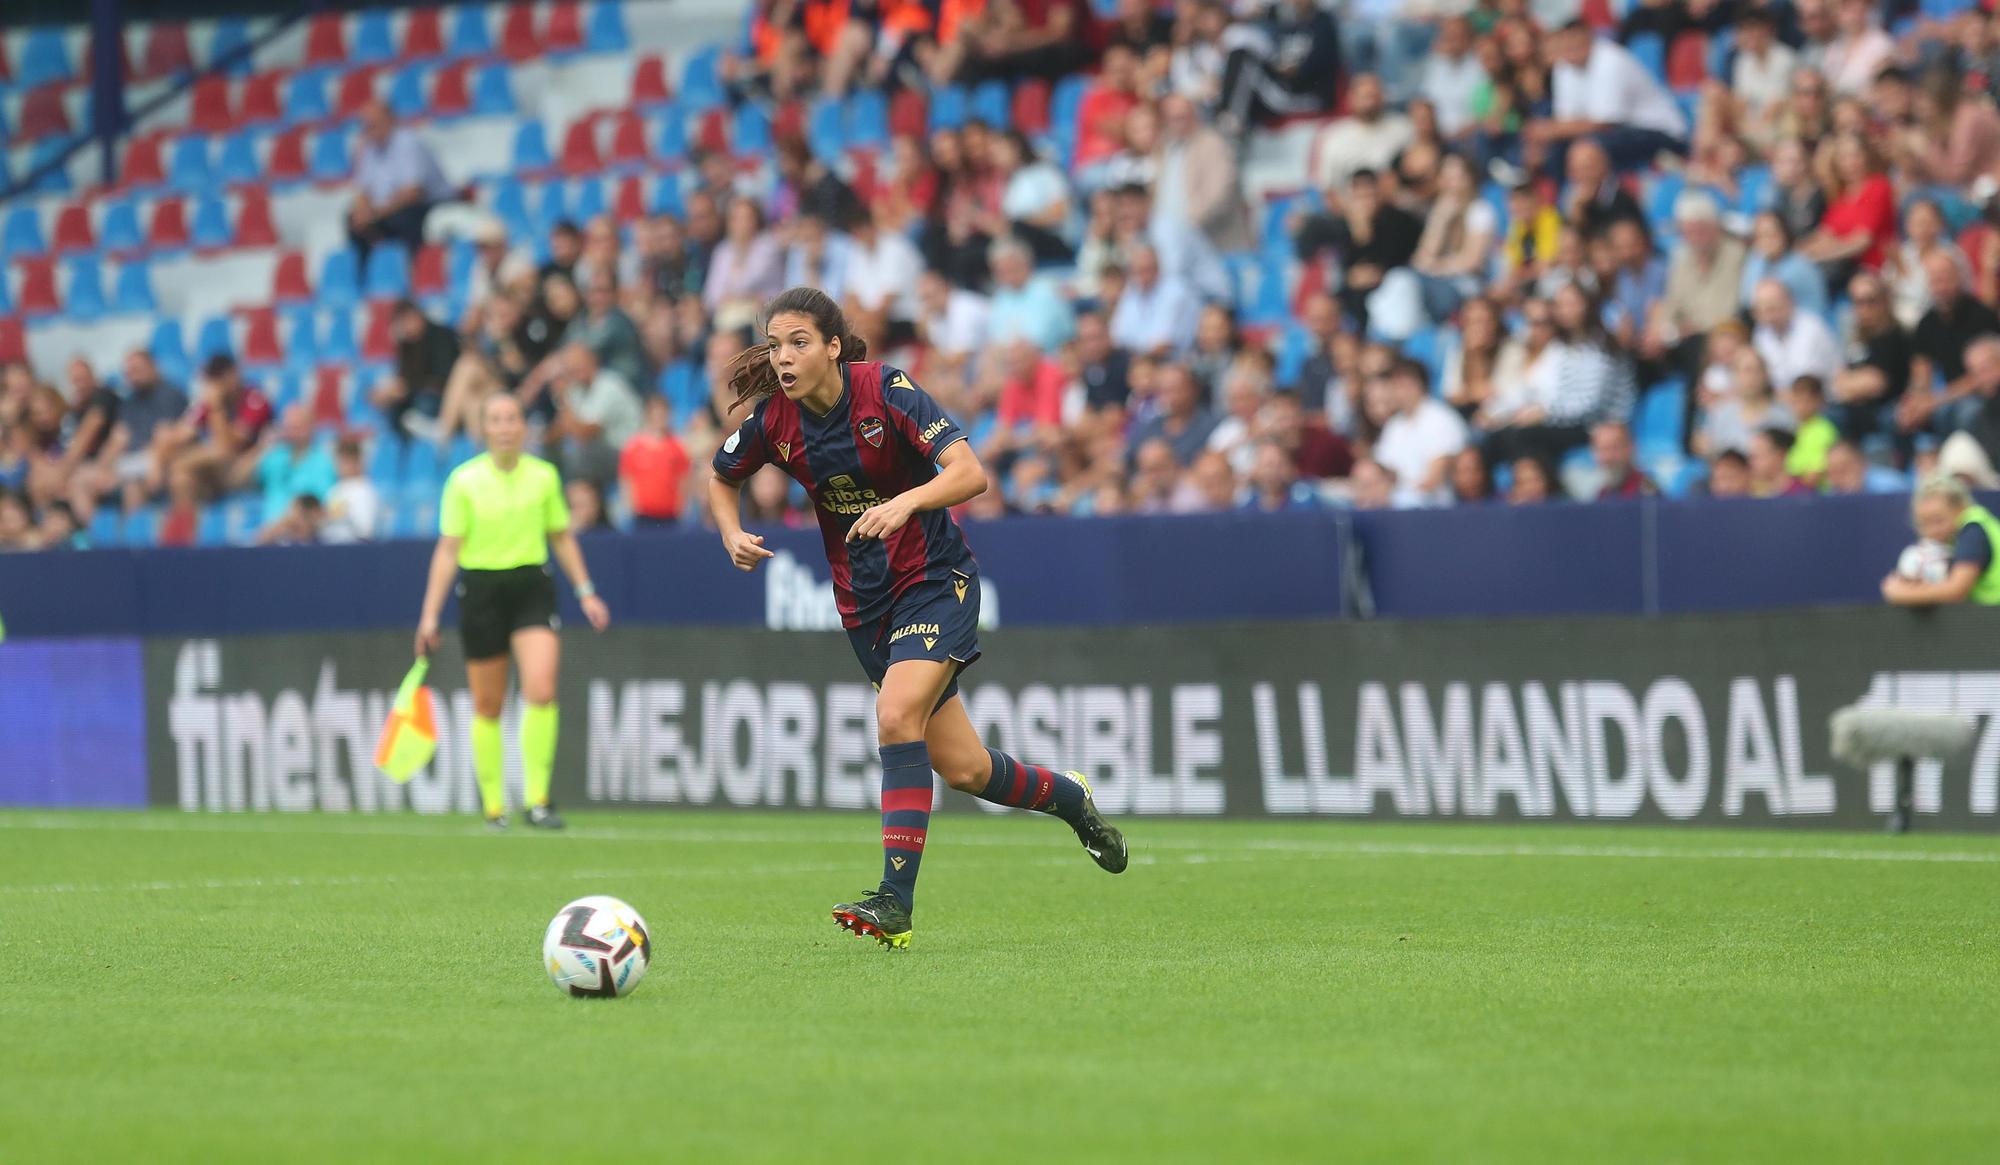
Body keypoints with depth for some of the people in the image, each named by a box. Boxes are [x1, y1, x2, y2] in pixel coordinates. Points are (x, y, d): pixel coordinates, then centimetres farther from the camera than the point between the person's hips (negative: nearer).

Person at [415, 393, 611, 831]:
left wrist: (586, 592, 11)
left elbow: (561, 538, 16)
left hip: (532, 586, 1)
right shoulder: (465, 480, -4)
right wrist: (430, 614, -6)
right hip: (481, 589, -1)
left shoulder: (544, 476, 3)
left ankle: (537, 800, -11)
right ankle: (493, 806, 18)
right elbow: (448, 550, -2)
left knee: (541, 691, -18)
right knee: (487, 705, 5)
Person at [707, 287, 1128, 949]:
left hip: (935, 578, -5)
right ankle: (1066, 797, 35)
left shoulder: (885, 390, -19)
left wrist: (905, 502, -43)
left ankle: (896, 899, -24)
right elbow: (722, 479, 13)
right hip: (864, 603, 5)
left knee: (896, 716, -27)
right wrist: (733, 535, -7)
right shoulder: (772, 419, -6)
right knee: (962, 769, 5)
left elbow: (971, 473, -26)